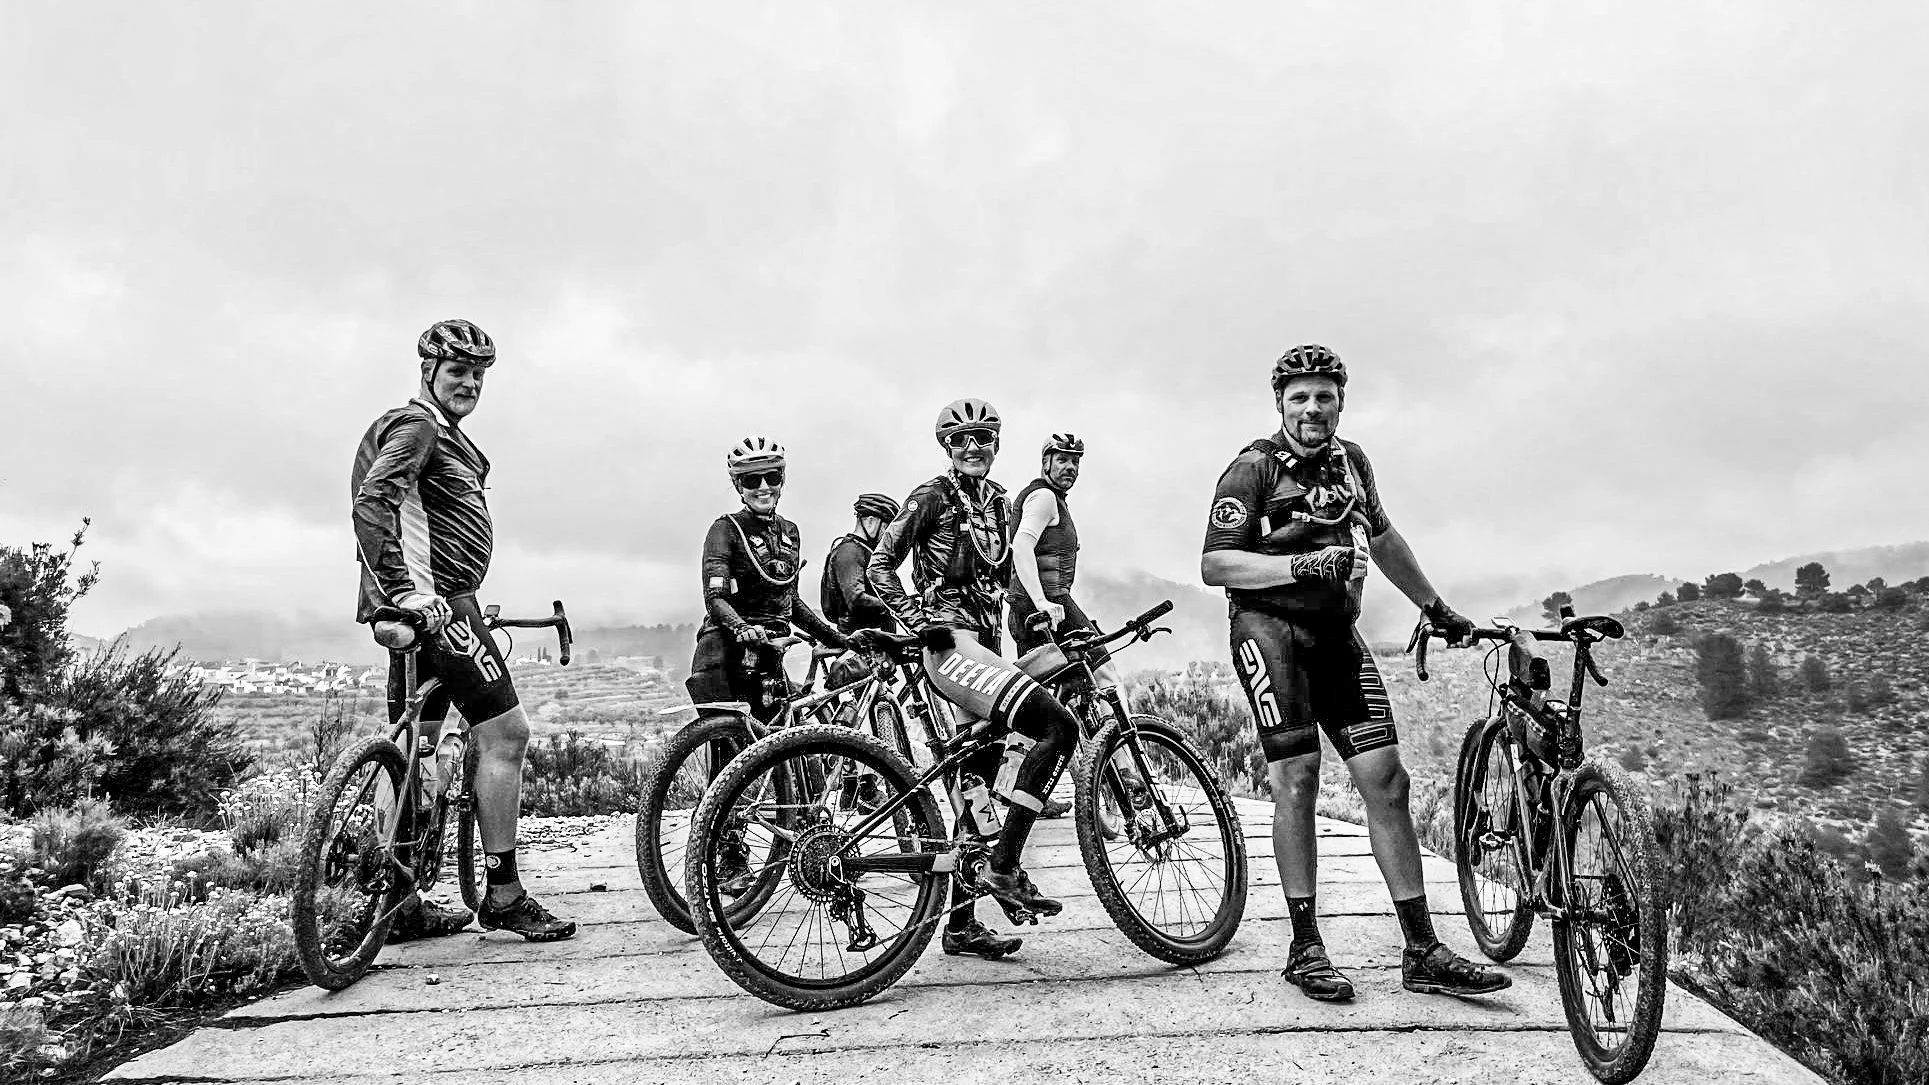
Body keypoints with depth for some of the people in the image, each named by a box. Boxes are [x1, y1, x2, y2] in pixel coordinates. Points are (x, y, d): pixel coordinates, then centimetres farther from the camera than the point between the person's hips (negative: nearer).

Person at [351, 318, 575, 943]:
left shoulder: (441, 434, 24)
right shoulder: (417, 426, -8)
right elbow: (372, 502, -23)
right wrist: (402, 588, -30)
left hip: (420, 605, 11)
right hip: (436, 600, -11)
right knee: (505, 733, -8)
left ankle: (400, 906, 18)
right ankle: (503, 896, -2)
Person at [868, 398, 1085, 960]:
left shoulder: (998, 500, 18)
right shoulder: (933, 496, -3)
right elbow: (880, 566, -4)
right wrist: (921, 619, -14)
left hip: (983, 643, 8)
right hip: (953, 643, -8)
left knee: (976, 787, 9)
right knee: (1059, 726, -24)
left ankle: (962, 924, 19)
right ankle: (1004, 867, -18)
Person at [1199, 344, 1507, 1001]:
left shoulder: (1350, 461, 13)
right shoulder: (1253, 467, -6)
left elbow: (1382, 538, 27)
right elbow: (1214, 565, -13)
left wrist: (1436, 608, 32)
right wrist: (1302, 564, -24)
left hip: (1336, 632, 6)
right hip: (1269, 627, -5)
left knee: (1385, 777, -2)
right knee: (1297, 777, -11)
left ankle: (1422, 952, 4)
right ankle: (1305, 948, 1)